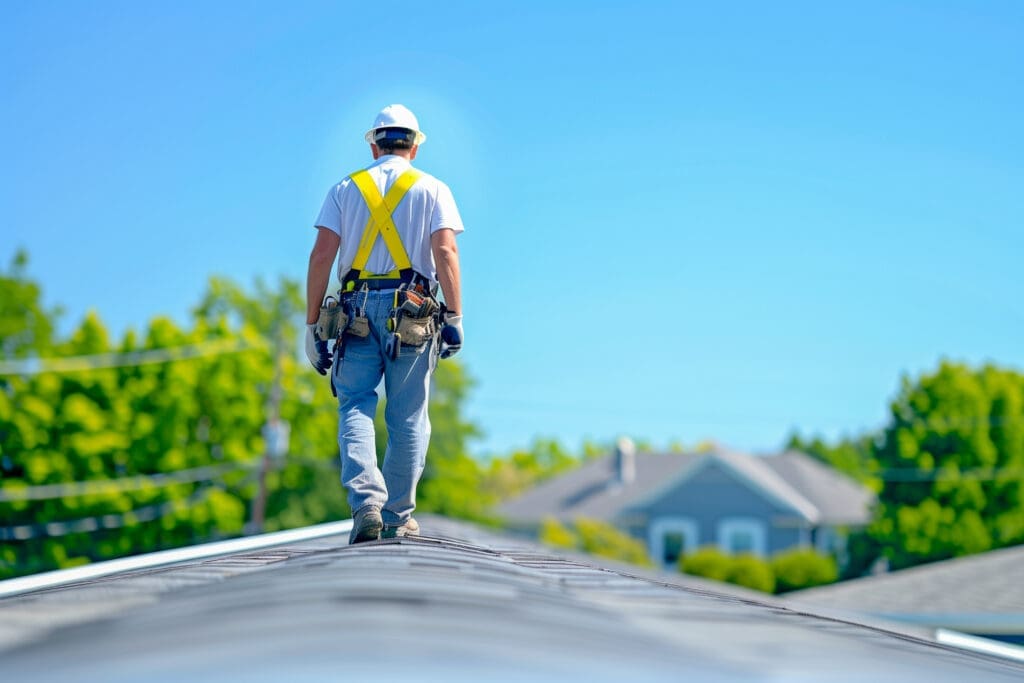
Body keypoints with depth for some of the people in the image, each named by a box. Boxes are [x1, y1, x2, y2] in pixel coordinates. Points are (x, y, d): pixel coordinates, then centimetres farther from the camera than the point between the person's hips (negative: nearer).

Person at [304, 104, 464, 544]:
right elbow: (445, 252, -6)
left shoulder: (345, 189, 12)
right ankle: (398, 517, 11)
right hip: (412, 312, -1)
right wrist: (455, 318, -7)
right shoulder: (432, 189, 8)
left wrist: (313, 325, 4)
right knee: (408, 417, 7)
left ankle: (366, 504, -18)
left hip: (357, 309, 1)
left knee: (355, 408, 1)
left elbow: (322, 255, 2)